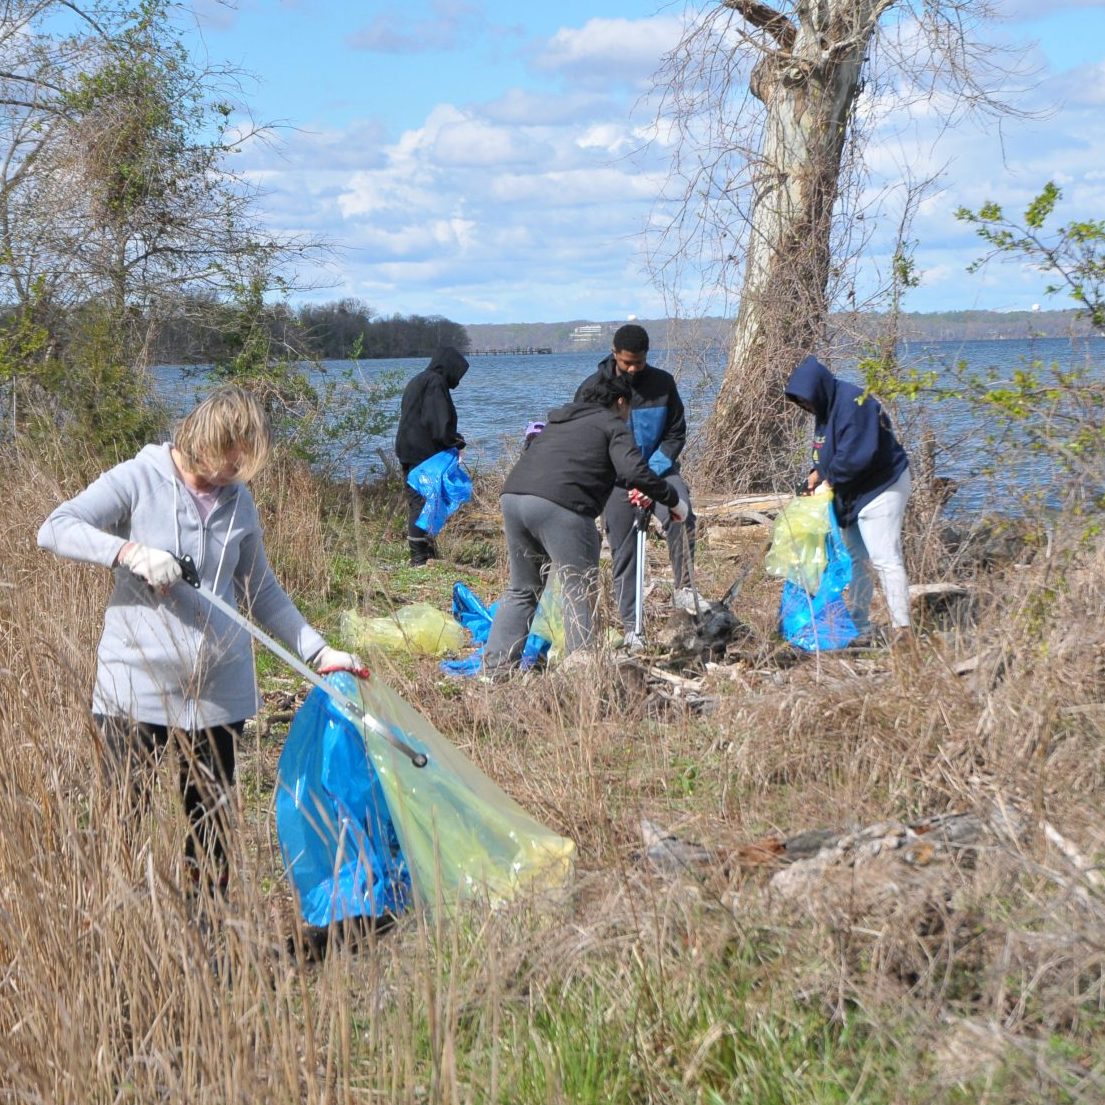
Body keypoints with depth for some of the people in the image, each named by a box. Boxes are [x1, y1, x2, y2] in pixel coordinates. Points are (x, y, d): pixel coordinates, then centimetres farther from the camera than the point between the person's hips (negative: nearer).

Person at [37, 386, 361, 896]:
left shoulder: (238, 500, 9)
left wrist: (318, 652, 9)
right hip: (137, 684, -4)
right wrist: (130, 552, -26)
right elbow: (54, 529, -12)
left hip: (218, 689, 4)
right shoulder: (139, 479, -5)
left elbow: (261, 591, 16)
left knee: (212, 824, 11)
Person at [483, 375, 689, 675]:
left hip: (512, 495, 7)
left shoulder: (557, 421, 33)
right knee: (579, 594, 1)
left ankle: (495, 667, 18)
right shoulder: (612, 424, 11)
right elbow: (634, 471, -4)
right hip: (560, 505, -7)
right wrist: (673, 499, 6)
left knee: (522, 590, 20)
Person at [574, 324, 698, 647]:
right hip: (615, 478, 0)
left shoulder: (662, 383, -4)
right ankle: (631, 627, 7)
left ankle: (683, 588, -23)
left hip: (657, 467, 0)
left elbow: (675, 434, 0)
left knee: (681, 515, -30)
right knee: (623, 553, -1)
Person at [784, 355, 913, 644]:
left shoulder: (852, 403, -23)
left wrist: (830, 478, -17)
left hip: (881, 488, -11)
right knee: (855, 560, 14)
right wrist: (818, 473, 0)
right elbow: (826, 451, 20)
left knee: (884, 559, -14)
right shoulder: (825, 408, 9)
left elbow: (858, 455, -30)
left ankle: (903, 629, -15)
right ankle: (860, 627, 21)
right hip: (852, 495, 11)